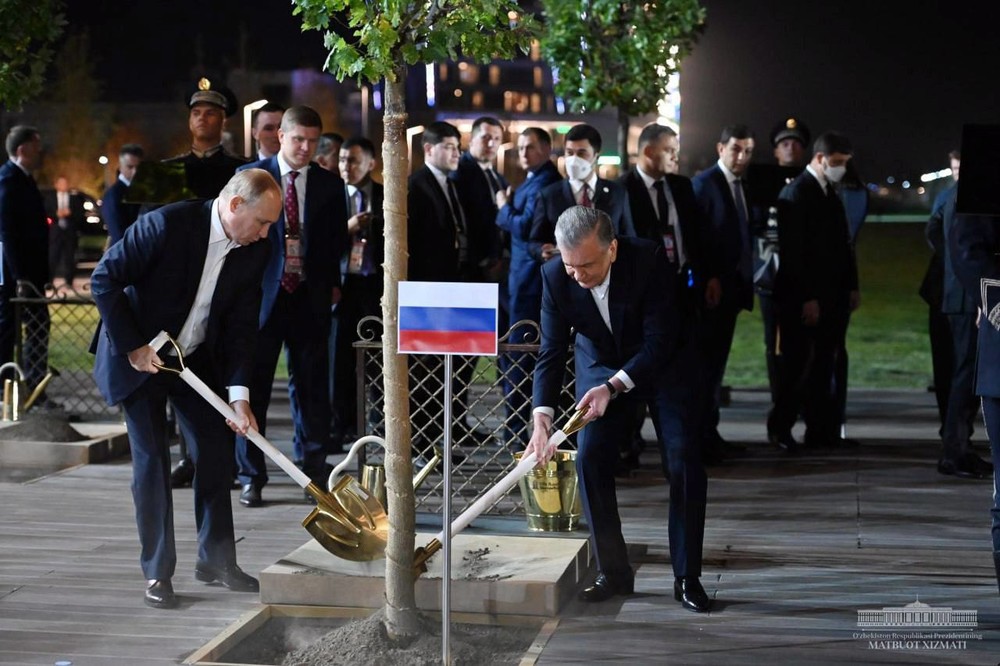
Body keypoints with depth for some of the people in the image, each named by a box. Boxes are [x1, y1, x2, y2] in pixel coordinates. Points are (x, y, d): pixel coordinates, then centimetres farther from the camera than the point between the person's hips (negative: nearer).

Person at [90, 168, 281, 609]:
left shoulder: (254, 252, -8)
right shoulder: (167, 224, -26)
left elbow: (241, 325, -5)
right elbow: (105, 279, -20)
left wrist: (238, 394, -13)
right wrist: (133, 347, -19)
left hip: (198, 359, 5)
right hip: (139, 356, -5)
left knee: (216, 452, 3)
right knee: (151, 460, -5)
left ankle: (216, 560, 17)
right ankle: (157, 573, 5)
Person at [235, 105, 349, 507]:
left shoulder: (330, 185, 8)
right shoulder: (250, 176, 2)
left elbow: (338, 242, 14)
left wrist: (332, 284, 4)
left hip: (311, 298, 2)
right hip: (262, 294, -2)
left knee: (312, 387, 6)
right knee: (254, 387, 1)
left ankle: (314, 471, 15)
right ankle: (251, 477, 8)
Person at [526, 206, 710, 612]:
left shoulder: (648, 259, -30)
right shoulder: (555, 276, -21)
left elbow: (661, 341, -26)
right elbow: (552, 353, -17)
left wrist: (613, 387, -35)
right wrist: (541, 418, -29)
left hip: (660, 364, -2)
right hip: (600, 366, 2)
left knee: (684, 462, -11)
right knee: (589, 460, -10)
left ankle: (687, 578, 0)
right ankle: (613, 572, 4)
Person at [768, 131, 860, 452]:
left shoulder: (831, 194, 16)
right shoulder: (796, 194, -10)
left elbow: (843, 243, 20)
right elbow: (793, 252, -16)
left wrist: (852, 286, 12)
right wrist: (807, 298, -18)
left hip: (831, 296, 8)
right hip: (804, 300, -8)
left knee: (822, 365, 8)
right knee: (798, 363, -2)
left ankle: (822, 429, 12)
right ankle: (780, 427, 8)